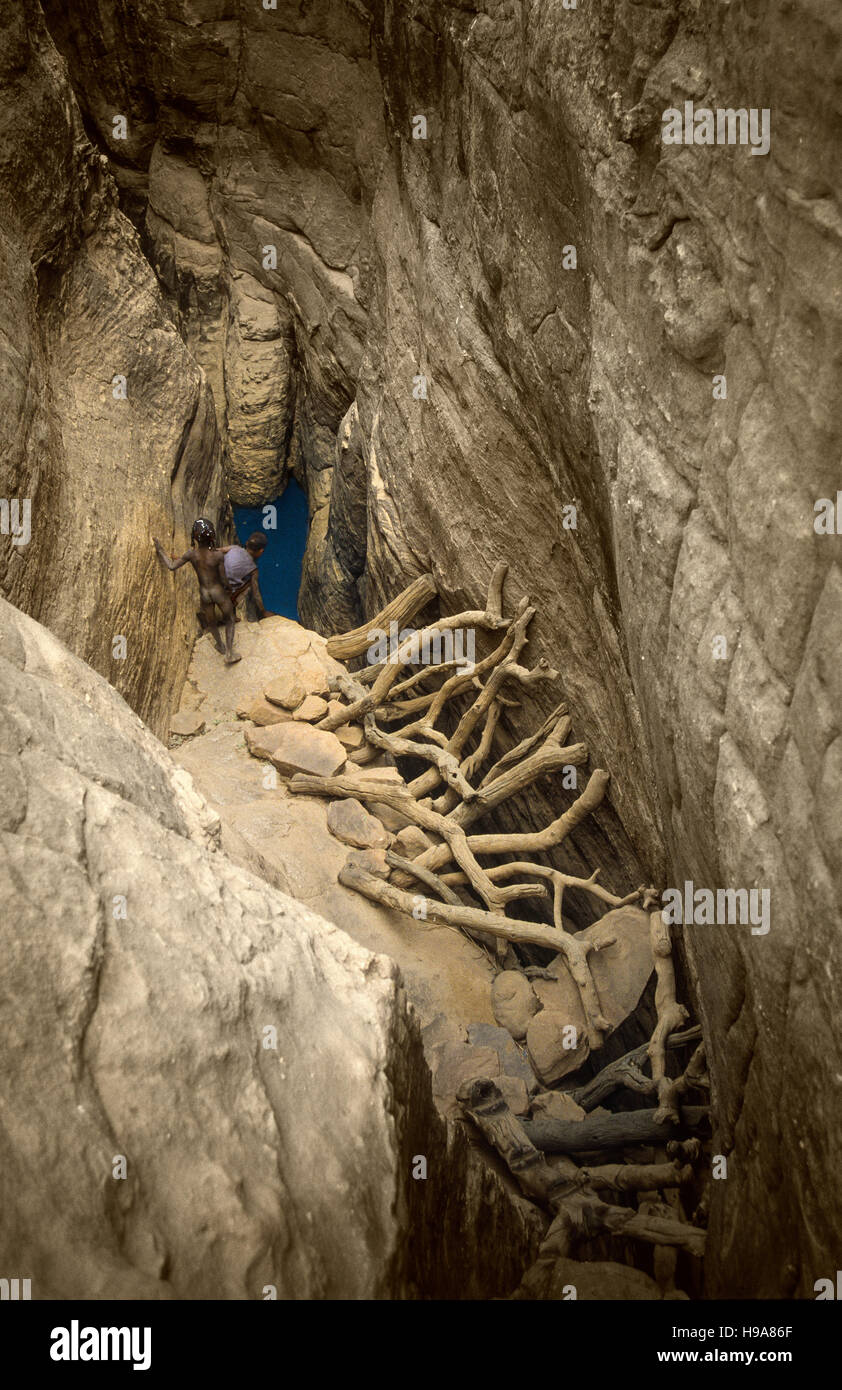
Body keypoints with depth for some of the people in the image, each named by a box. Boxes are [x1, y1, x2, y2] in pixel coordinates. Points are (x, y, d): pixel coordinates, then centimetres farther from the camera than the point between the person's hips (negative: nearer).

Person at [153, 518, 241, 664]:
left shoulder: (191, 555, -19)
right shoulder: (218, 555, -25)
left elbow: (171, 565, -8)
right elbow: (224, 580, -17)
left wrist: (159, 549, 2)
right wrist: (227, 589, 6)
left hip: (204, 594, 3)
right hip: (219, 592, -2)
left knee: (211, 623, 28)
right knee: (229, 620, 23)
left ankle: (220, 645, 53)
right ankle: (229, 654, 22)